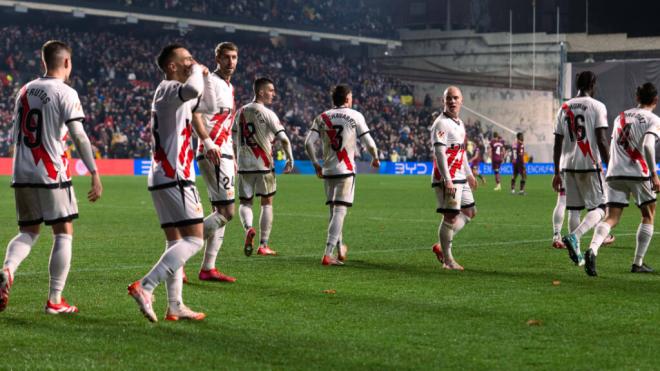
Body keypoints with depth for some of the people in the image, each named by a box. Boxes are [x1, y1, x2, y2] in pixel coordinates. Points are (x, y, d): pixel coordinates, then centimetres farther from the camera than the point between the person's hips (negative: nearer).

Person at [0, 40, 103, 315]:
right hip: (52, 174, -6)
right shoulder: (66, 93, -7)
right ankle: (55, 300, 2)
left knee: (28, 232, 16)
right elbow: (79, 137, -13)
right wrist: (95, 174, -10)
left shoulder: (25, 91, 12)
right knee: (63, 233, 5)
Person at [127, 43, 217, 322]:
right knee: (194, 239, -12)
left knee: (176, 242, 11)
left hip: (163, 179, 11)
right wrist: (197, 71, -14)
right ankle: (145, 287, -19)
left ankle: (175, 306, 11)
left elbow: (209, 107, 33)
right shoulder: (168, 89, -11)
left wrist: (205, 76, 20)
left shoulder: (177, 94, 20)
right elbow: (192, 90, -35)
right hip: (174, 178, -11)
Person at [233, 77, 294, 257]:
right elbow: (284, 139, -14)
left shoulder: (240, 112, 8)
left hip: (244, 165, 4)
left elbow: (233, 139, 14)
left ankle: (248, 228, -19)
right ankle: (263, 245, 9)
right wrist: (290, 159, -2)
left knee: (245, 202, 12)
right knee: (267, 203, 9)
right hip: (264, 165, -3)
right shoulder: (267, 114, -8)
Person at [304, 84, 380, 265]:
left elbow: (309, 143, -1)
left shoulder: (322, 117, 7)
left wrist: (315, 164, 12)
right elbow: (369, 143, -2)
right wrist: (375, 158, 17)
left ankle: (340, 250, 29)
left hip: (327, 170, 4)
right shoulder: (355, 116, -1)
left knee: (334, 211, 17)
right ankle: (328, 254, -14)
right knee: (340, 211, -6)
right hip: (346, 170, -4)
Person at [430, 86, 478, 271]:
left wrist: (469, 174, 28)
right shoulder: (441, 124, -14)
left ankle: (441, 246, 19)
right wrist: (447, 180, -26)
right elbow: (439, 153, -20)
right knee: (451, 216, -7)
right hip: (447, 179, -10)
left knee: (469, 212, 14)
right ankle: (447, 259, 1)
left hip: (460, 178, 10)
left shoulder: (459, 123, 16)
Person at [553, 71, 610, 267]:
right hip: (589, 165, -5)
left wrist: (557, 172, 16)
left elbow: (557, 144, 11)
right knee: (598, 209, 1)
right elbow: (602, 141, -12)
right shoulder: (597, 106, -4)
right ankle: (573, 236, -22)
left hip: (568, 165, 5)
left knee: (574, 209, 12)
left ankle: (576, 252, 10)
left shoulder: (564, 108, 11)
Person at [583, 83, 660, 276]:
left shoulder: (621, 117, 18)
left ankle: (592, 249, -30)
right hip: (638, 173, -4)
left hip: (614, 173, 4)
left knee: (611, 218, -2)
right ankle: (638, 263, 12)